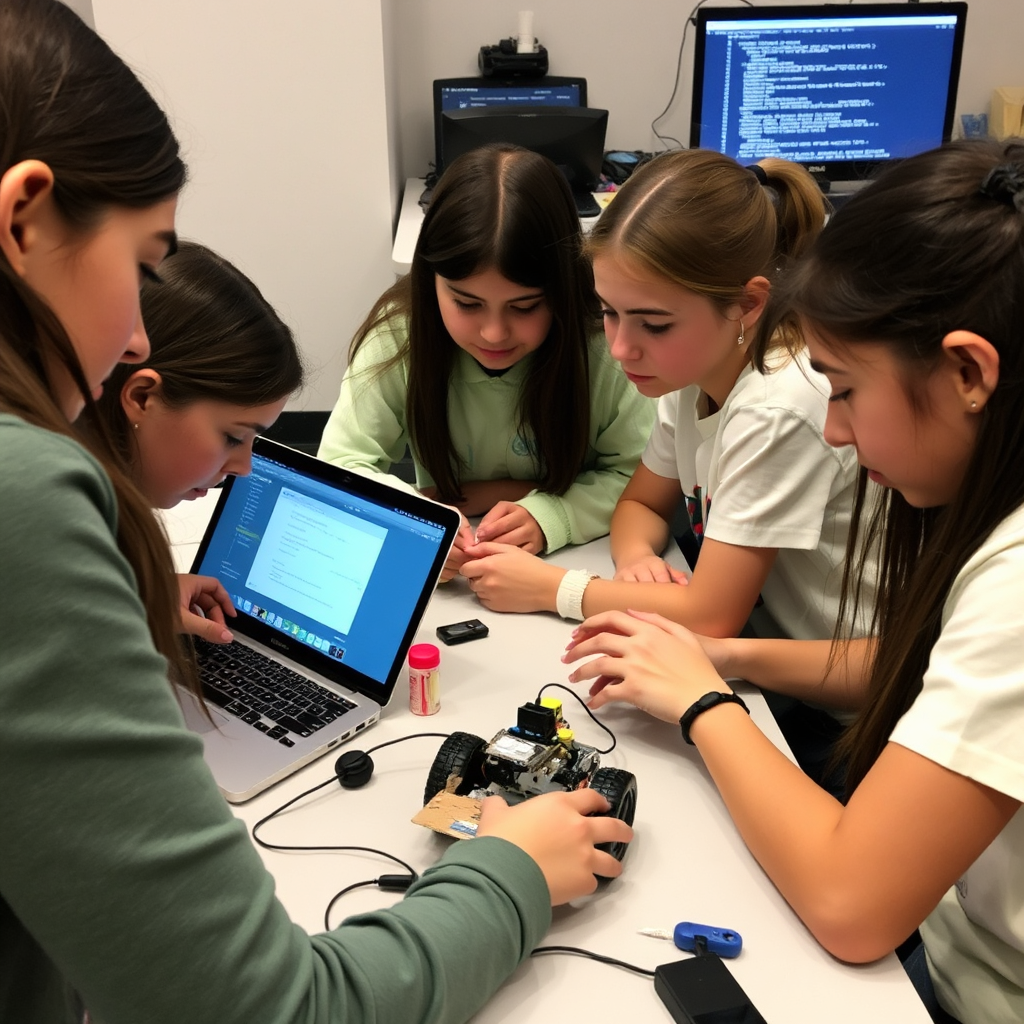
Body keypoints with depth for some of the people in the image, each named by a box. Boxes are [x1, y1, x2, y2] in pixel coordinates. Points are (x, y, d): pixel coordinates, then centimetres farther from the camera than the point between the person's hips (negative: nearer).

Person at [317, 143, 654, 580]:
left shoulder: (602, 339, -17)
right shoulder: (398, 335, -15)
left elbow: (641, 476, -10)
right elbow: (340, 468, -13)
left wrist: (546, 514, -26)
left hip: (579, 568, 0)